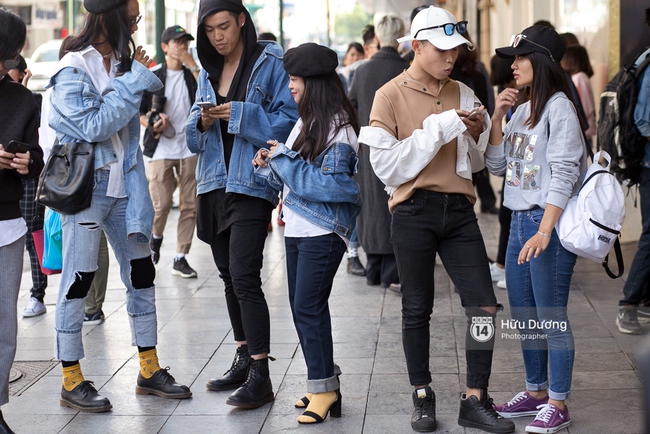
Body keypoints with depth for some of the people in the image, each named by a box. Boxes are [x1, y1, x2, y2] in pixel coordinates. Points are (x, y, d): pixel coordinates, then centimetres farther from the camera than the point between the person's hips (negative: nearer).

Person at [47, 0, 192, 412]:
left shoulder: (121, 60, 8)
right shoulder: (74, 69, -13)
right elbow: (93, 126, -21)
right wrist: (135, 81, -18)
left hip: (122, 184, 7)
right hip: (86, 187, -7)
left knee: (142, 273, 10)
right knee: (79, 279, -2)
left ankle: (149, 370, 22)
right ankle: (72, 381, 8)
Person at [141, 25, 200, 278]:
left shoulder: (192, 74, 10)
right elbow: (138, 112, 6)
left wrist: (193, 67, -13)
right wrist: (152, 125, -14)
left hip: (189, 148, 3)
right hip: (161, 149, -3)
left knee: (189, 205, 0)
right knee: (162, 204, -9)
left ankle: (181, 259, 8)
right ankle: (155, 238, 23)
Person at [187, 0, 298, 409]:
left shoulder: (271, 62, -6)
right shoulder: (208, 71, 14)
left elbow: (288, 119, -11)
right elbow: (194, 134, 15)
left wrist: (241, 114, -20)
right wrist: (202, 122, -8)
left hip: (252, 182, -7)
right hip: (215, 183, 7)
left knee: (244, 277, -14)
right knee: (230, 277, 13)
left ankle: (261, 376, -10)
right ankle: (244, 360, 26)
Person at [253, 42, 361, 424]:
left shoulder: (337, 127, -14)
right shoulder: (305, 122, 13)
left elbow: (328, 183, -21)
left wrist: (284, 159, -15)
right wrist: (269, 165, 1)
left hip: (323, 231, -9)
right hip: (298, 229, 9)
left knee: (308, 307, -9)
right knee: (302, 308, 12)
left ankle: (324, 387, -1)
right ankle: (324, 382, 22)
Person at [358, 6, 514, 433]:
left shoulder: (463, 94, 11)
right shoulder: (391, 96, -3)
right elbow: (387, 166, -12)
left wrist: (476, 136, -3)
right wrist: (437, 130, -16)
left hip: (459, 209, 4)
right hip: (414, 211, -4)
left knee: (485, 305, -3)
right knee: (417, 309, 6)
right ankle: (422, 398, 20)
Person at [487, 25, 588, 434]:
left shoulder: (559, 108, -12)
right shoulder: (523, 110, 13)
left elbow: (563, 174, -19)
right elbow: (497, 165, 16)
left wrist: (544, 232, -26)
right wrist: (497, 118, 3)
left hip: (550, 222, -9)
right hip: (520, 219, 9)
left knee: (551, 317, -4)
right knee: (524, 316, 15)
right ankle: (536, 393, 27)